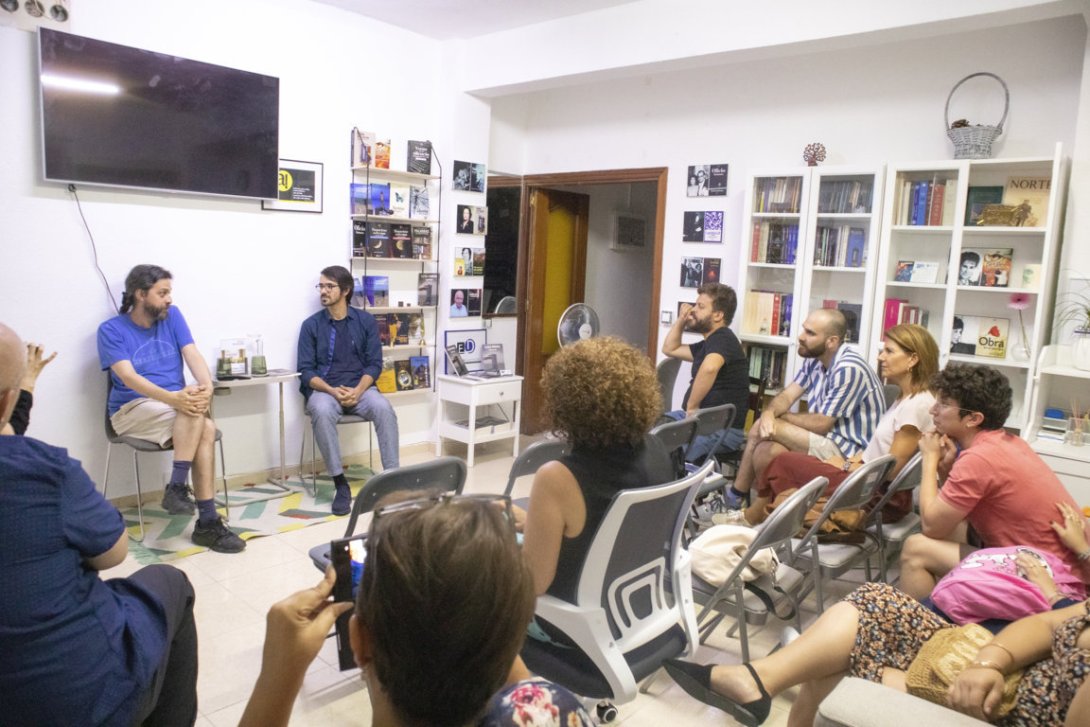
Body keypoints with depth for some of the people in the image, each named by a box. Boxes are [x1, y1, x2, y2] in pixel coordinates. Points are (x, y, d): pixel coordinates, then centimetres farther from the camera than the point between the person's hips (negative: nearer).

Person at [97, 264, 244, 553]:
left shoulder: (172, 316, 8)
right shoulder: (111, 330, -4)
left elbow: (192, 355, -4)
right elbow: (128, 377, -18)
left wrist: (207, 386, -26)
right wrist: (172, 398, -35)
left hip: (177, 407, 4)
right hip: (132, 410, -4)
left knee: (206, 428, -30)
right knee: (200, 419, -32)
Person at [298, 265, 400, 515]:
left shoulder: (366, 321, 6)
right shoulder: (311, 325, 3)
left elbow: (374, 364, 2)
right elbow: (305, 370, -1)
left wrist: (358, 390, -16)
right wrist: (333, 391, -18)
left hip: (360, 388, 1)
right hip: (324, 390, -1)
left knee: (384, 408, -31)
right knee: (322, 412, -35)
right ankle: (340, 483, -27)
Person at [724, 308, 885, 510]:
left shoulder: (849, 369, -22)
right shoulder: (815, 359, 6)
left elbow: (821, 424, -20)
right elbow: (787, 395, 1)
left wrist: (781, 417, -4)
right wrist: (769, 413, -23)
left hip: (849, 450, -8)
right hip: (829, 439, 8)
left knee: (760, 429, -18)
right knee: (765, 451, -13)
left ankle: (735, 496, 1)